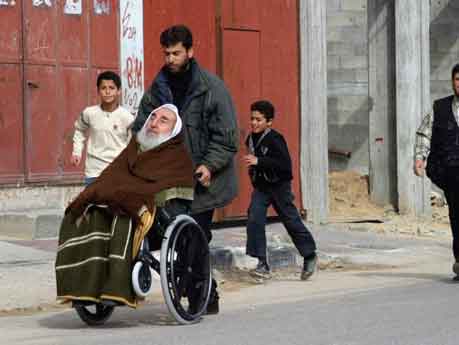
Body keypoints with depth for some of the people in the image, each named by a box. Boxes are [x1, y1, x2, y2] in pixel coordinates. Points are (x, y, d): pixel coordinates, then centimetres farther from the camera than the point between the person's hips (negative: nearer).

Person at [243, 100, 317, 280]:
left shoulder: (275, 139, -19)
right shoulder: (251, 139, 4)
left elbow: (285, 164, -29)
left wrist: (259, 161, -33)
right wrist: (252, 167, 10)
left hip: (279, 186, -6)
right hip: (260, 187, 6)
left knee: (292, 221, 6)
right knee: (254, 220, -11)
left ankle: (310, 257, 27)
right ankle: (263, 265, -10)